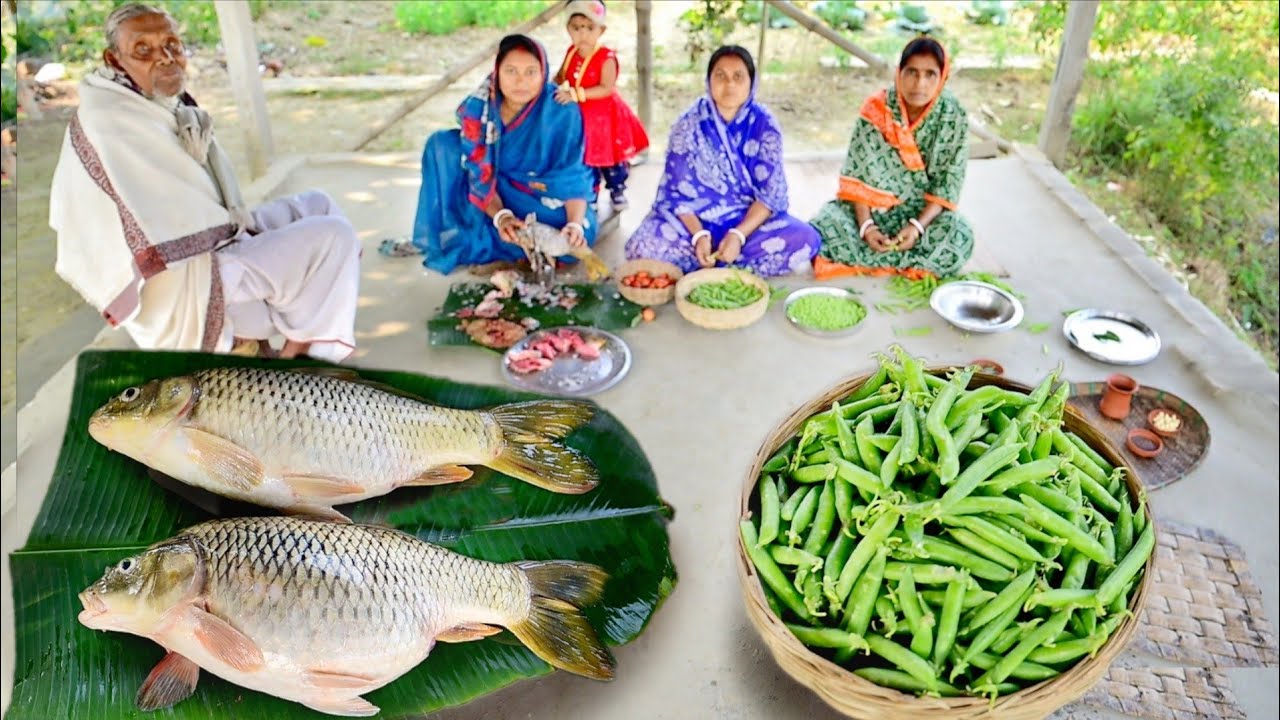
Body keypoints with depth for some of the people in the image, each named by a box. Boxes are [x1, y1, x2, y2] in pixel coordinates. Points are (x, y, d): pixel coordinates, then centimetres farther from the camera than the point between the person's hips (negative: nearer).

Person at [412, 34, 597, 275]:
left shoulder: (560, 111, -23)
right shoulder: (478, 108, -16)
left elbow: (572, 177, -22)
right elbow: (479, 173, -15)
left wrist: (576, 223, -40)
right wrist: (500, 216, -34)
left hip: (548, 199, -2)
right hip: (498, 196, 2)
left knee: (580, 236, -34)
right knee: (442, 145, -13)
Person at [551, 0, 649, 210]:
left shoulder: (607, 57, -20)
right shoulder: (571, 53, -1)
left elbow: (606, 89, -28)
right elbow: (560, 76, 12)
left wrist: (576, 94, -34)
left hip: (605, 116, -5)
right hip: (581, 117, 5)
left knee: (610, 155, 10)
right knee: (586, 158, 14)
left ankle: (617, 191, 30)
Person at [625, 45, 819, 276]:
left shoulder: (764, 125, -6)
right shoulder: (689, 124, -7)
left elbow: (771, 191, -9)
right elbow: (677, 191, -7)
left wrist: (738, 235, -24)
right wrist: (699, 235, -24)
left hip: (751, 221, 1)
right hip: (694, 220, -1)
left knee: (805, 239, -26)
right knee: (642, 246, -29)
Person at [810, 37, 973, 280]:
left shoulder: (954, 116, -10)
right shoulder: (875, 109, -12)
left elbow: (949, 183, -9)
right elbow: (857, 174, -11)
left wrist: (918, 226, -24)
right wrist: (866, 225, -24)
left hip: (924, 211, 1)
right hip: (871, 206, 0)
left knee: (960, 240, -30)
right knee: (823, 227, -28)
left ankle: (864, 261, -17)